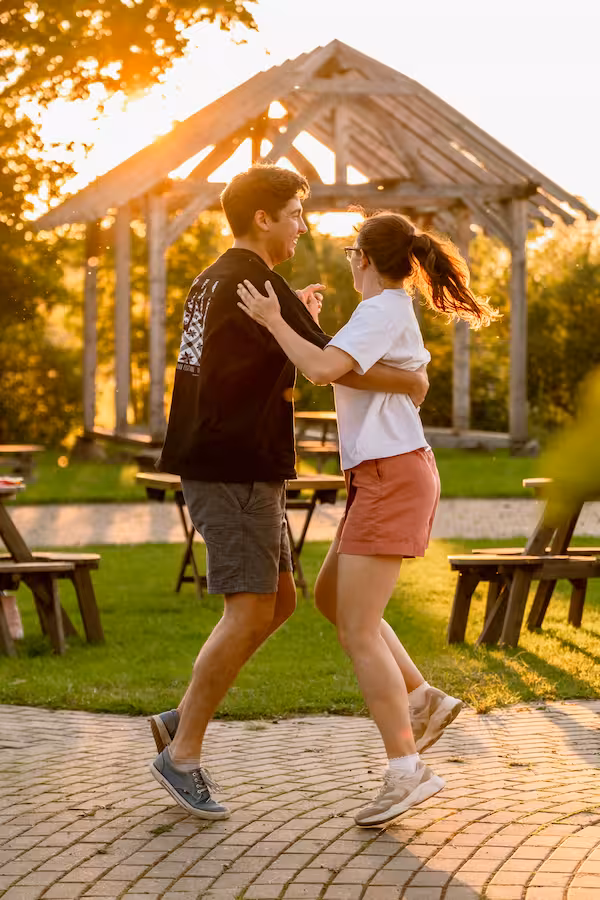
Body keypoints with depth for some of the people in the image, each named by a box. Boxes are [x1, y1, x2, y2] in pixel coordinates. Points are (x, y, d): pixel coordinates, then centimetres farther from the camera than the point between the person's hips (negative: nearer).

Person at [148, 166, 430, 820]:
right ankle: (183, 754, -4)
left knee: (279, 602, 13)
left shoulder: (212, 281, 17)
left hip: (221, 465, 10)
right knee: (250, 612, -9)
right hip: (237, 470, -10)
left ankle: (180, 721, 14)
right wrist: (408, 381, -4)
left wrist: (295, 319, 24)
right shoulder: (255, 283, -14)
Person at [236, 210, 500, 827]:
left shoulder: (383, 311, -12)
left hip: (392, 475, -10)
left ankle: (406, 771, -10)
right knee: (330, 597, 20)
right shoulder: (396, 313, 18)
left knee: (358, 631, -10)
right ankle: (423, 701, 16)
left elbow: (323, 370, -27)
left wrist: (273, 321, -15)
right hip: (381, 478, 10)